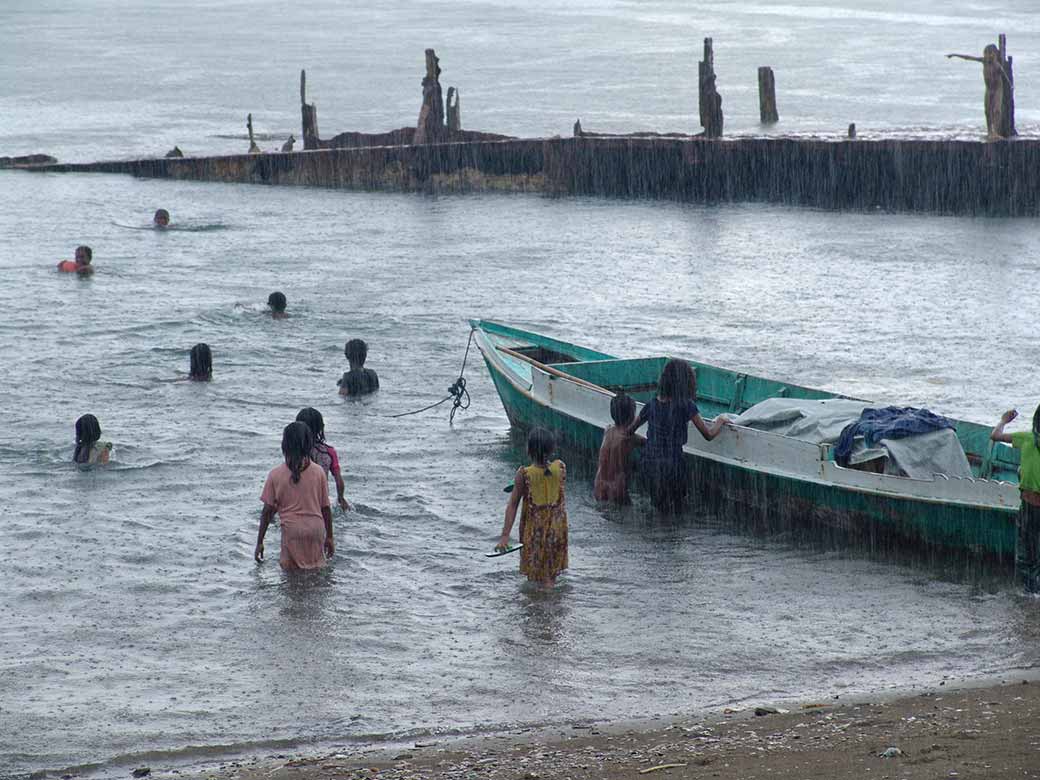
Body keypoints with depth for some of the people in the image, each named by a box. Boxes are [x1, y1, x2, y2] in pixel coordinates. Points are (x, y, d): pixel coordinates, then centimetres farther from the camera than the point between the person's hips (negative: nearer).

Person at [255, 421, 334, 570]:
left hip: (291, 530, -1)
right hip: (316, 529, 1)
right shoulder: (318, 472, 1)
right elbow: (325, 508, 7)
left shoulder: (276, 474, -2)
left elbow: (267, 511, 1)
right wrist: (329, 537, 18)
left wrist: (259, 542, 9)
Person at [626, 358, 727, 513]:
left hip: (650, 464, 5)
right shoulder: (686, 405, -12)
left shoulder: (652, 404, 2)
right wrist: (720, 422, 12)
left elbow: (630, 431, 12)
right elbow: (709, 435, -7)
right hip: (672, 464, -5)